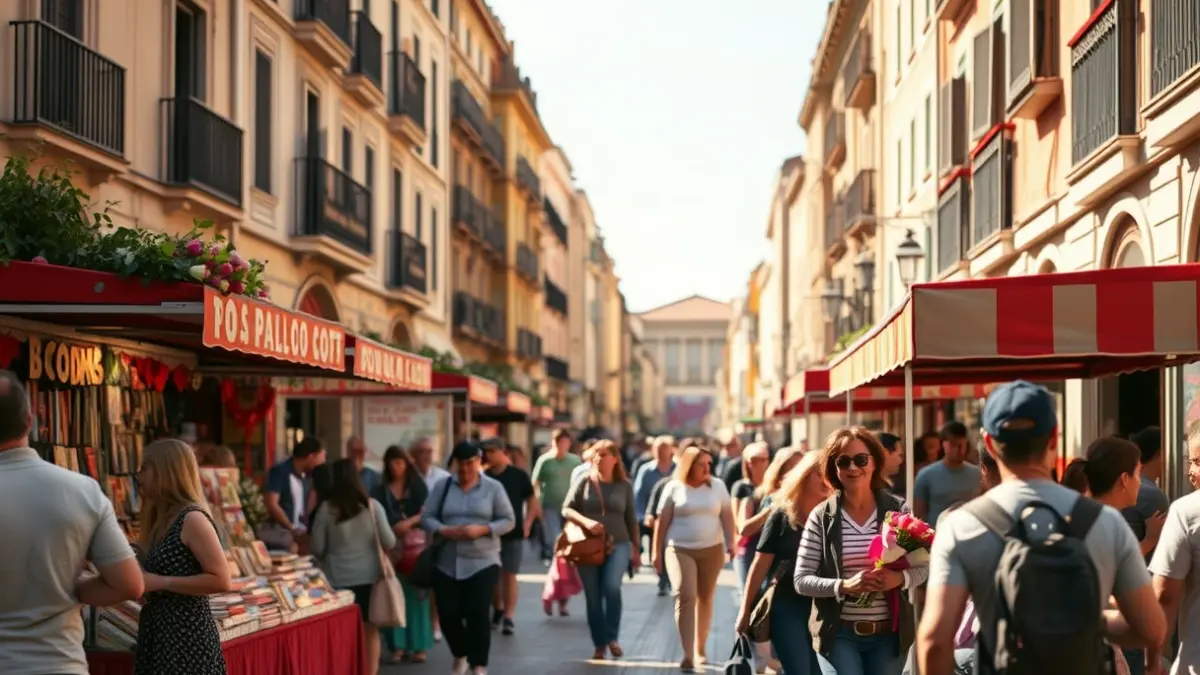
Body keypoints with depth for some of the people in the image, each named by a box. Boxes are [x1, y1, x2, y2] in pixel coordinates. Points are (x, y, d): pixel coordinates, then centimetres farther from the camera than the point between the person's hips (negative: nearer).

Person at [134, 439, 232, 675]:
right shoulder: (162, 519, 14)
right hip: (159, 636, 9)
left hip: (188, 639, -9)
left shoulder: (192, 519, -13)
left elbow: (221, 581, -20)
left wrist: (161, 583, -19)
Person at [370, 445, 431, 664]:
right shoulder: (380, 490, 10)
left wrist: (409, 522, -18)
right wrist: (390, 531, -14)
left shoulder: (418, 486, 6)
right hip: (391, 546, 1)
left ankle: (417, 645, 1)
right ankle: (396, 645, -1)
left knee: (415, 593, -2)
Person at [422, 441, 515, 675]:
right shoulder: (442, 486, 6)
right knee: (448, 614, 3)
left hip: (482, 562, -2)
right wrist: (444, 530, -16)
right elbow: (426, 517, 4)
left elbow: (508, 520, 1)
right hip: (446, 563, 2)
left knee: (478, 614, -8)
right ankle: (460, 656, 30)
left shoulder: (493, 488, 2)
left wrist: (482, 529, -16)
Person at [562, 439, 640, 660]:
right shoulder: (584, 482, 2)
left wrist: (636, 549, 11)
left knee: (612, 587, -23)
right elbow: (566, 509, -2)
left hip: (617, 544, -1)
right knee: (593, 597, 3)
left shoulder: (624, 486, 5)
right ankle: (599, 644, 13)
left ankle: (613, 638, -9)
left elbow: (631, 520, 11)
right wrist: (585, 521, -20)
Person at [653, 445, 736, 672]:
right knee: (685, 597, -15)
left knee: (705, 599, 9)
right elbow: (663, 521, 2)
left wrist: (730, 543, -9)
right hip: (680, 550, -2)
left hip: (711, 550, 2)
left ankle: (700, 649, 25)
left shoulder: (717, 485, 3)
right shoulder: (674, 487, -1)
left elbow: (727, 516, 3)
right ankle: (688, 655, -17)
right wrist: (657, 552, 1)